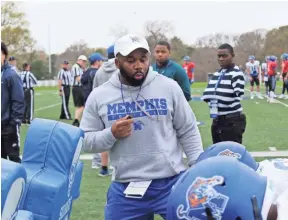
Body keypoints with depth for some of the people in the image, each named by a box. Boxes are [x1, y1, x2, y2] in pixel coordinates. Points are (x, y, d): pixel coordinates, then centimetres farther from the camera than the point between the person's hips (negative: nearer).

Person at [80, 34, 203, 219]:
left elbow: (188, 132, 6)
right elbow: (85, 141, 5)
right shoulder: (99, 96, 1)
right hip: (125, 189, 1)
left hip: (172, 183, -1)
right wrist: (111, 135, -13)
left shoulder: (168, 87, 0)